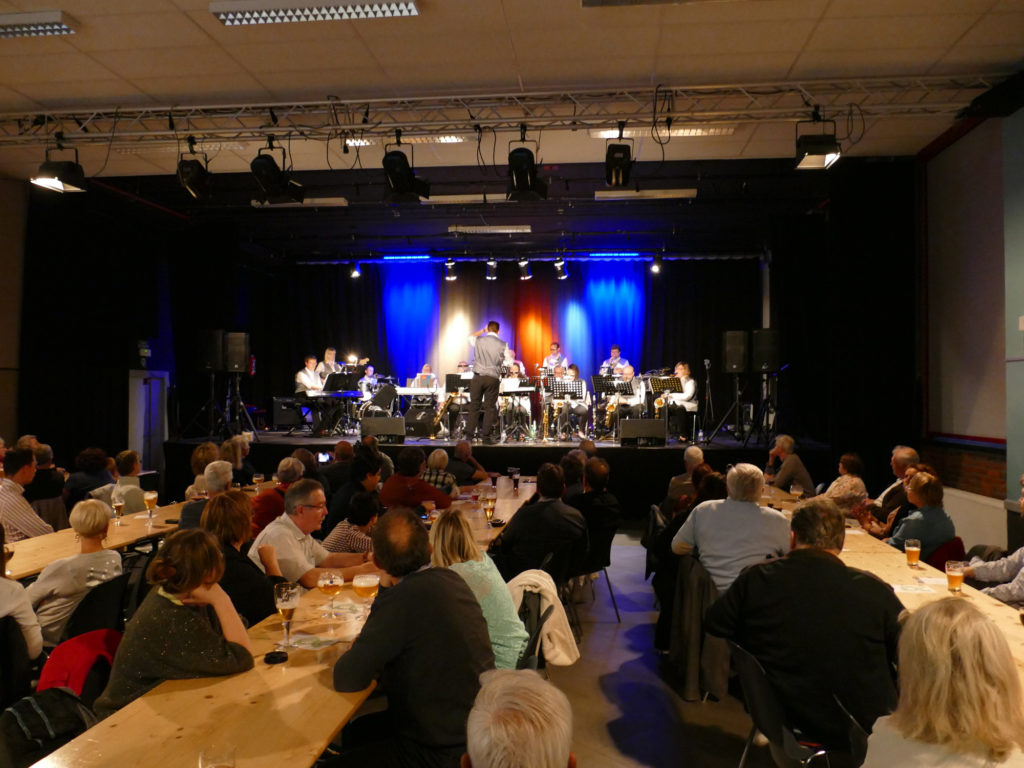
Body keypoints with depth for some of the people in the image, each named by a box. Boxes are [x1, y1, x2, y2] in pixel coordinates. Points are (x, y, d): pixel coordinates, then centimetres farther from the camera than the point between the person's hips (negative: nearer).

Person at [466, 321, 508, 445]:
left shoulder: (478, 341, 1)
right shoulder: (503, 345, -3)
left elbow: (471, 337, 24)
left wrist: (482, 330, 23)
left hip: (478, 377, 1)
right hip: (493, 378, -1)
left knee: (474, 406, 7)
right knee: (489, 407, 4)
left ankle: (469, 435, 9)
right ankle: (486, 436, 4)